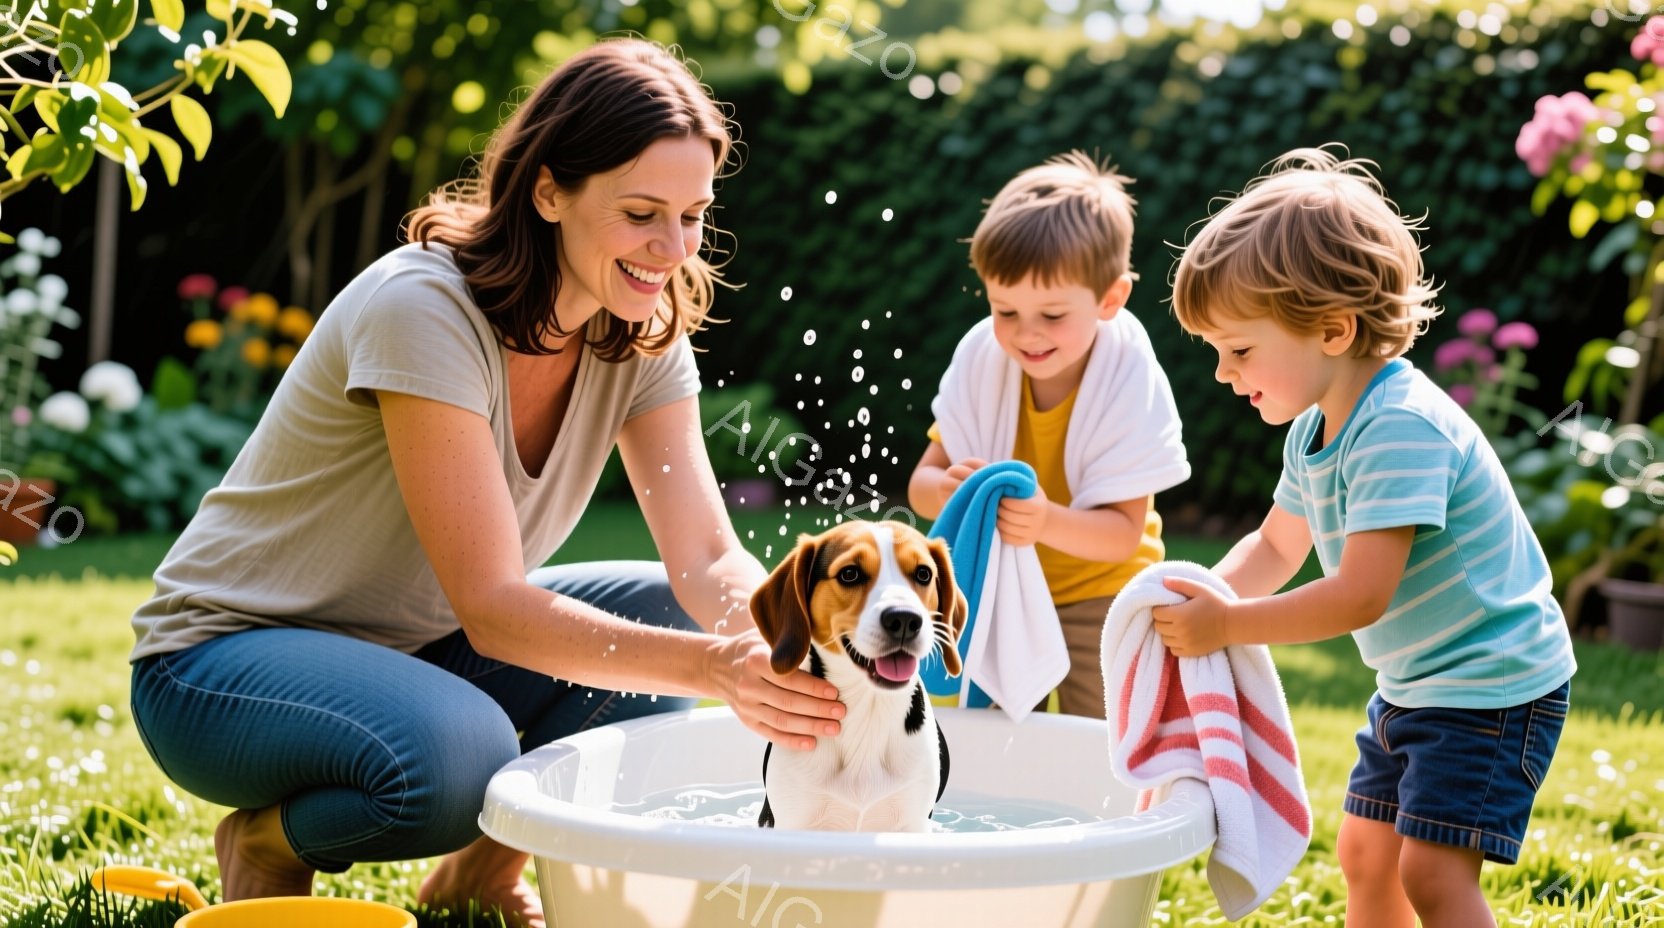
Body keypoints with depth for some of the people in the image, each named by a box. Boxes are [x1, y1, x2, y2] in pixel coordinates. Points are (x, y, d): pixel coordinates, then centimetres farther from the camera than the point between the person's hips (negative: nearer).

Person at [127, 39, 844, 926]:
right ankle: (266, 844, -4)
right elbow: (493, 608, -31)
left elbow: (709, 560, -12)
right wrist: (714, 665, -43)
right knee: (460, 755, -36)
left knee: (670, 614, -13)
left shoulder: (643, 335, -5)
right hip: (223, 656, -7)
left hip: (419, 645, 7)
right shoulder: (423, 310, -27)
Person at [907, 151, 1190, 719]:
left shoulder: (1131, 384, -21)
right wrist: (946, 490, -35)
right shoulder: (981, 356, -13)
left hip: (1098, 593, -3)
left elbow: (1124, 532, -23)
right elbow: (921, 483, -10)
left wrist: (1047, 522, -43)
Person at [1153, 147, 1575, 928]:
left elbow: (1361, 596, -32)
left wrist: (1228, 626, -26)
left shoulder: (1400, 429, -28)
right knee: (1365, 854, 17)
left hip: (1493, 686, -10)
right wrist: (1201, 598, -5)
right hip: (1414, 684, 10)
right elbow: (1276, 548, 14)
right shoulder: (1314, 430, 3)